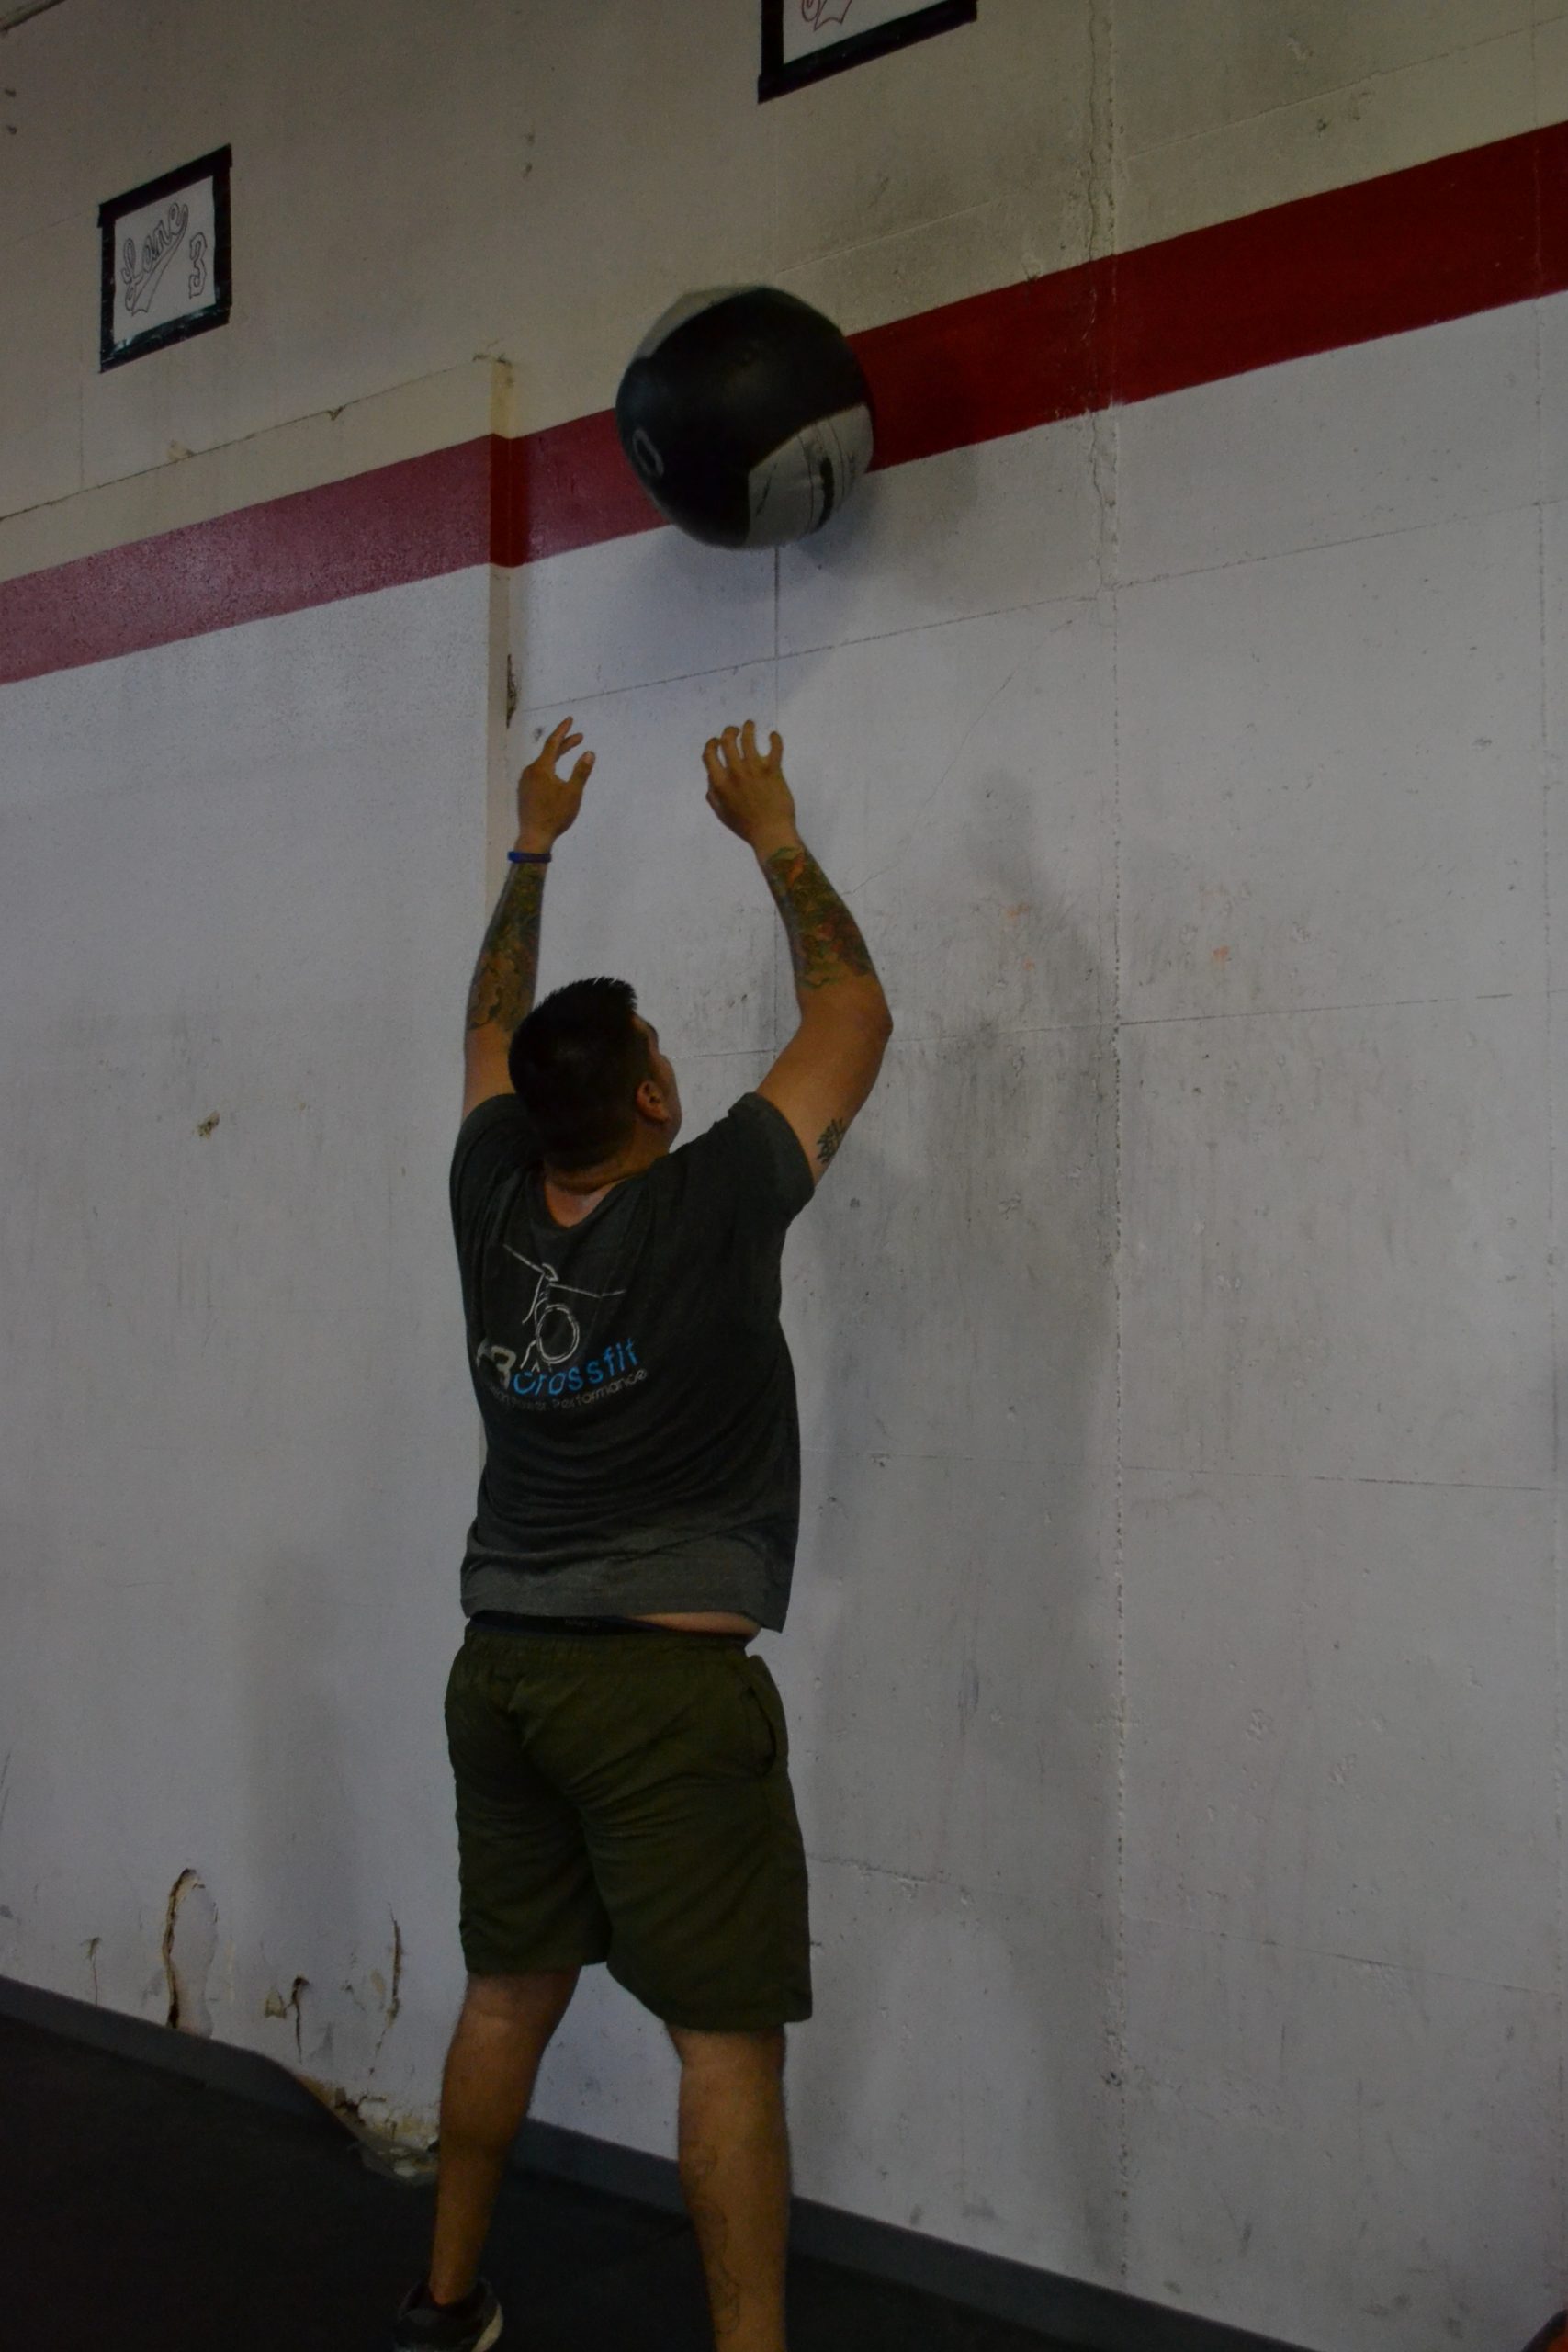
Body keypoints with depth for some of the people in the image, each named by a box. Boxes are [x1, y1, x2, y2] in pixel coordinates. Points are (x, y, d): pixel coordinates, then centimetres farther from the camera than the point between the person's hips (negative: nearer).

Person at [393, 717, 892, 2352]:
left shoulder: (493, 1204, 2)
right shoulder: (706, 1212, -13)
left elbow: (492, 1028, 21)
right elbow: (852, 1014, -4)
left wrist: (531, 850, 28)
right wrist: (773, 836, 6)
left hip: (501, 1670, 7)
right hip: (665, 1684, -7)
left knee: (508, 1997, 21)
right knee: (727, 2036, 0)